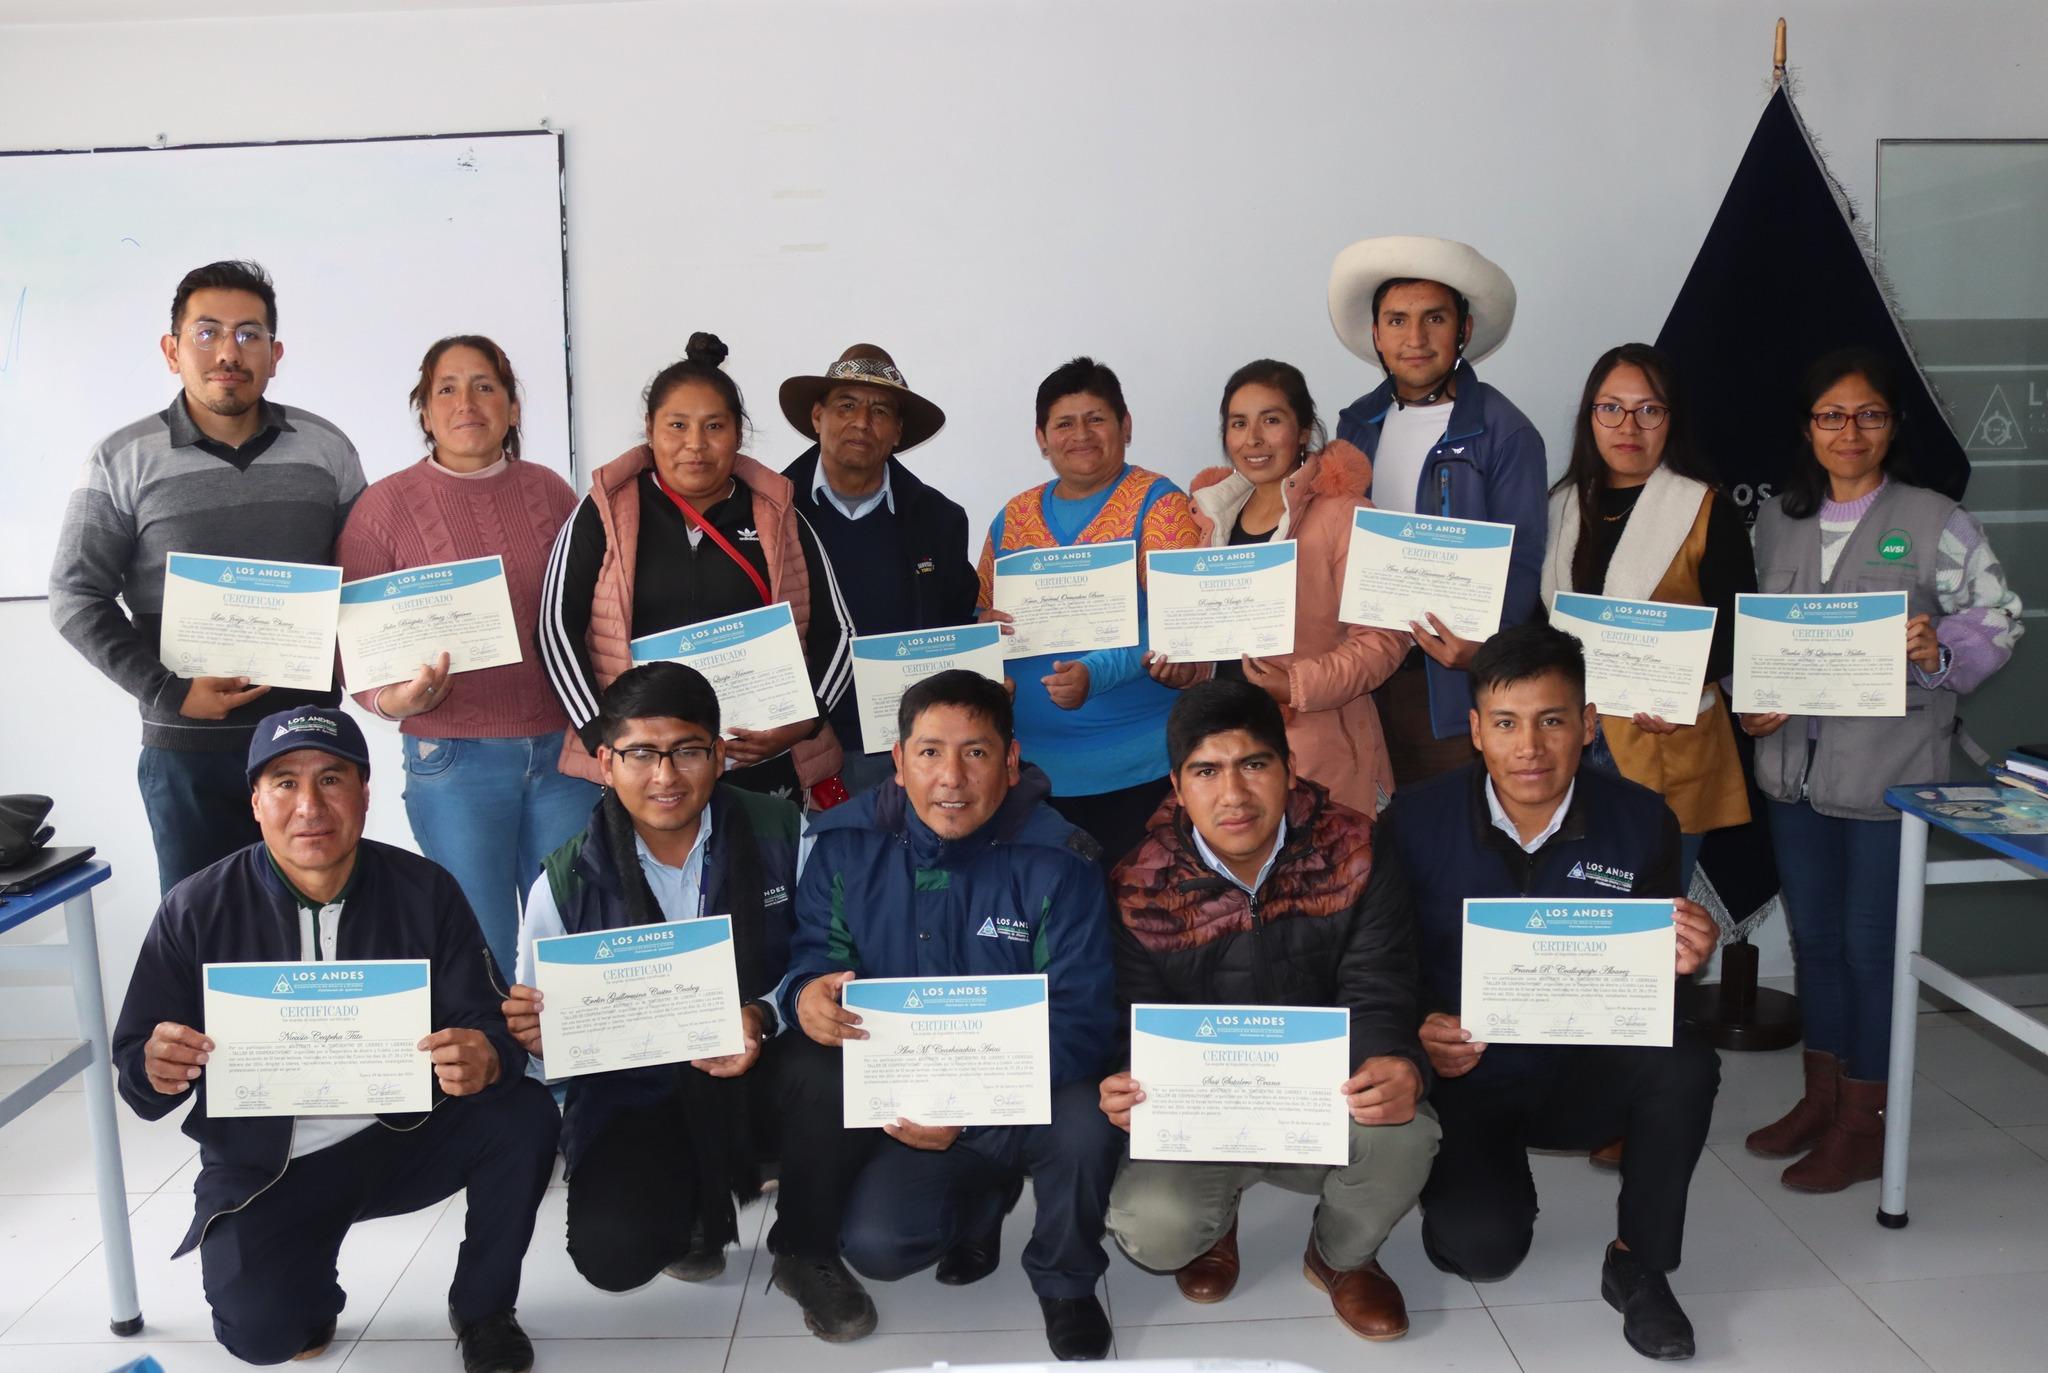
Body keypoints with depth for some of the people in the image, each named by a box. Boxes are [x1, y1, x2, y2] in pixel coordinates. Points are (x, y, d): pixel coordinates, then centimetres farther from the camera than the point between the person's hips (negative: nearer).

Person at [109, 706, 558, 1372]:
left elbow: (493, 1028, -11)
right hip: (266, 1166, -1)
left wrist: (487, 1061, -36)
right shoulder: (195, 910, -9)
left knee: (526, 1116, -24)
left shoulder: (424, 892, -8)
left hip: (405, 1135, 1)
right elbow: (133, 1064, -4)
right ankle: (310, 1287, 18)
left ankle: (482, 1310, 2)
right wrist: (156, 1071, -30)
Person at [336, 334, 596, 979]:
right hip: (455, 760, -2)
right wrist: (397, 700, -20)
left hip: (562, 751, 3)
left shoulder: (549, 491, 7)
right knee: (482, 953, 4)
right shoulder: (386, 504, -1)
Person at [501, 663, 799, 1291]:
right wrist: (536, 1033, -22)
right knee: (612, 1253, -26)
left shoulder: (780, 833, -8)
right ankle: (694, 1204, 14)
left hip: (758, 1078, 0)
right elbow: (536, 1028, 3)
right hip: (632, 1094, 0)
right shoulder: (566, 883, -5)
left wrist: (764, 1018, -24)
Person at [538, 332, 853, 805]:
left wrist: (805, 720, -7)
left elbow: (835, 633, 9)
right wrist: (603, 736, -10)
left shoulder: (779, 518, 7)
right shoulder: (604, 514, 3)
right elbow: (559, 626, -1)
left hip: (764, 768, 2)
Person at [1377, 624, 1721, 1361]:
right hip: (1463, 1077, -2)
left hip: (1583, 1070, 2)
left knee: (1685, 1061, -28)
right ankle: (1475, 1182, 17)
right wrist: (1416, 1034, -26)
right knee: (1484, 1247, -23)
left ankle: (1638, 1264, -2)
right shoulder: (1415, 823, -14)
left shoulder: (1641, 821, -9)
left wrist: (1679, 962, -23)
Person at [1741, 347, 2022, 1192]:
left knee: (1870, 942, 3)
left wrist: (1940, 652, -25)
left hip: (1889, 770, -5)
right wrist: (1750, 701, -1)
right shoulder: (1777, 519, 8)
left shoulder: (1935, 522, -6)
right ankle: (1821, 1097, 31)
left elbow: (1998, 621, -5)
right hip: (1795, 765, 5)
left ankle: (1864, 1124, 18)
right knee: (1813, 934, 15)